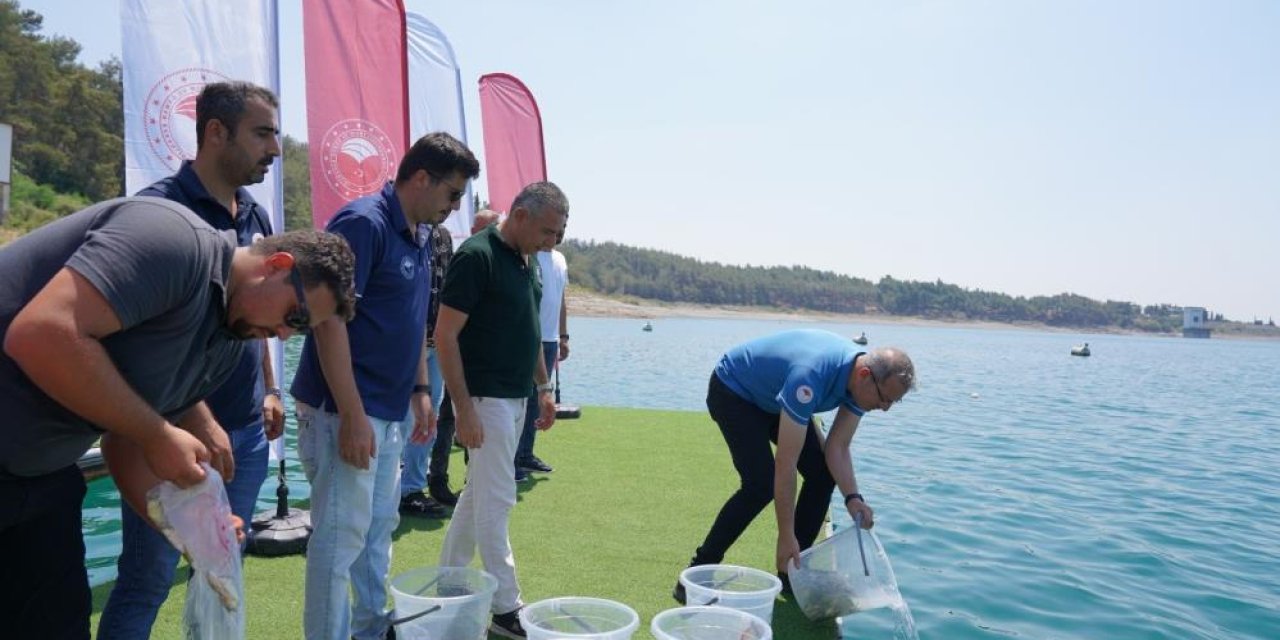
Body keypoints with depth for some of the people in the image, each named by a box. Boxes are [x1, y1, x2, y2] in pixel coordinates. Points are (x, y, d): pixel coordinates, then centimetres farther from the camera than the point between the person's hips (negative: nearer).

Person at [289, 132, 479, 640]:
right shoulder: (362, 223, -15)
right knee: (341, 536, -2)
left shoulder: (417, 239, 12)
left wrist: (420, 390, 16)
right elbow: (329, 318, -21)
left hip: (390, 412, 9)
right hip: (346, 410, -9)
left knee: (379, 527, 18)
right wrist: (352, 415, -24)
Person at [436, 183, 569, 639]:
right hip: (484, 399, -9)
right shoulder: (477, 256, -16)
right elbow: (445, 335, -19)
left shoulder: (526, 262, 10)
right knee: (496, 500, -2)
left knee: (479, 494, 17)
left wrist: (543, 387, 17)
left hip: (516, 398, 9)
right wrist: (464, 408, -21)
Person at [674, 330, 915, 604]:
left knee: (822, 473, -3)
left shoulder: (862, 380, -16)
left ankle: (792, 571, 10)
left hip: (772, 397, 8)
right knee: (761, 482, -22)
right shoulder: (811, 376, -41)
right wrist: (786, 537, -34)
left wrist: (852, 498, -25)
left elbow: (837, 448, -8)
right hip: (732, 389, -8)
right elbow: (786, 463, -38)